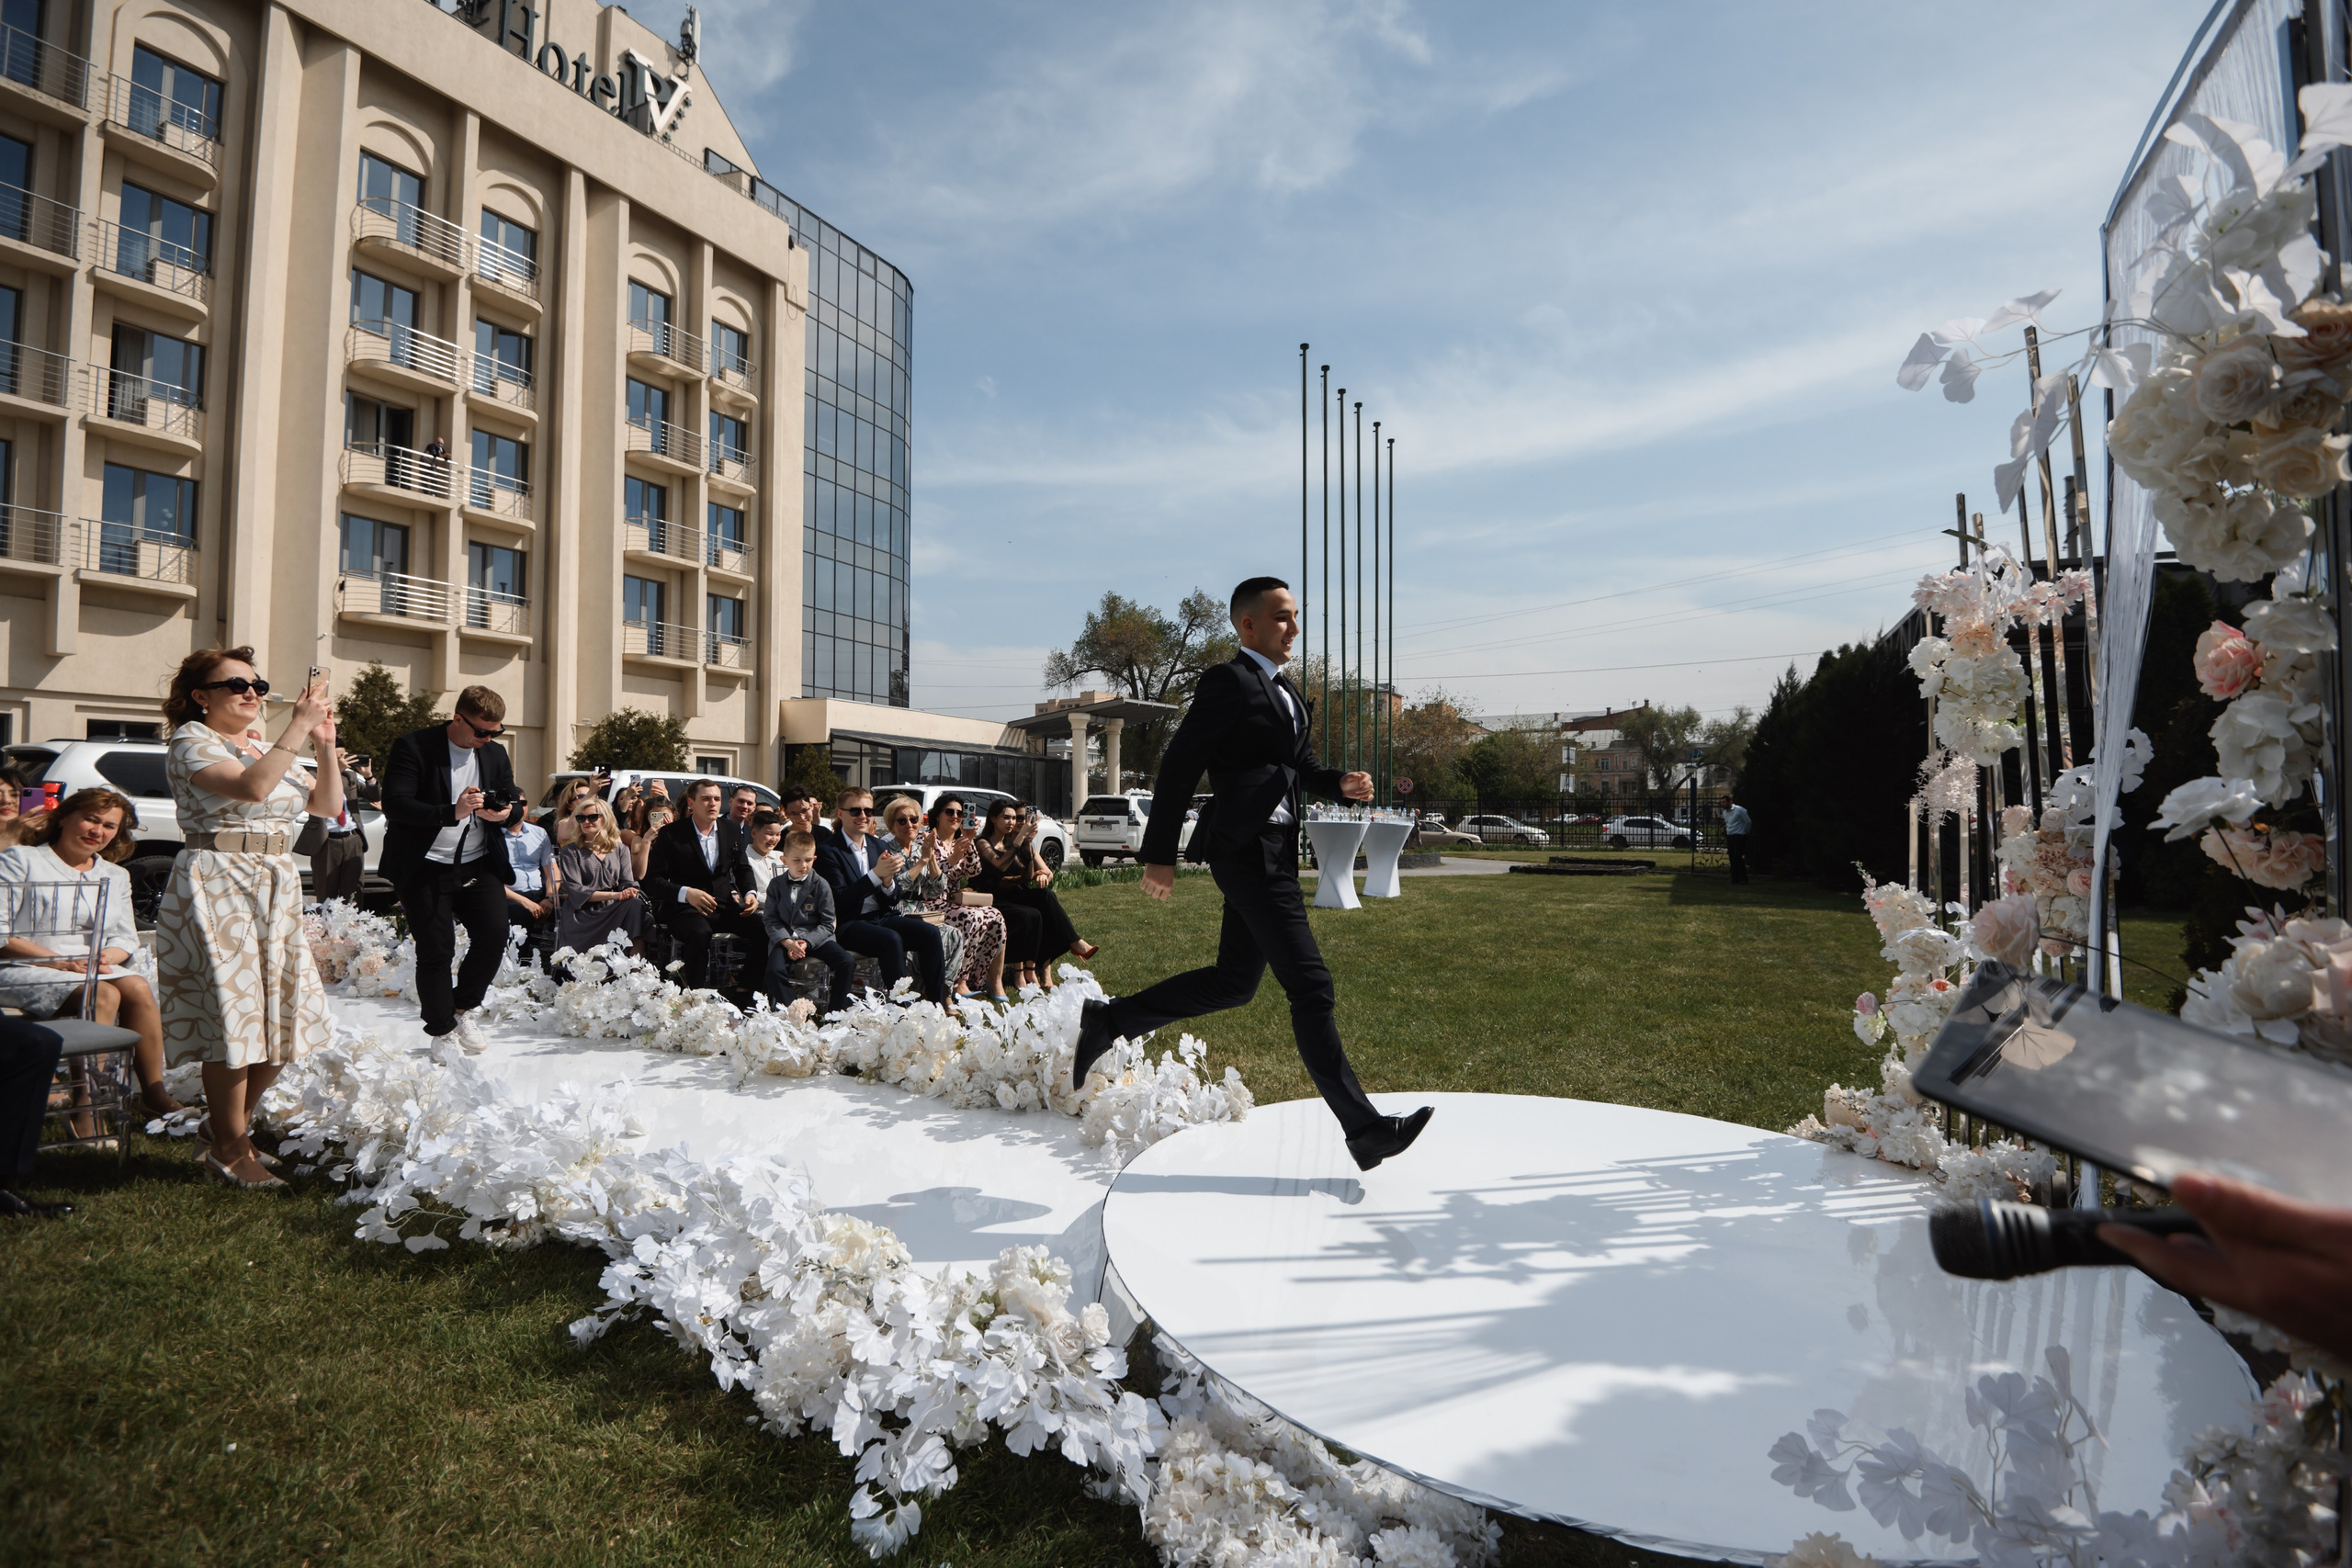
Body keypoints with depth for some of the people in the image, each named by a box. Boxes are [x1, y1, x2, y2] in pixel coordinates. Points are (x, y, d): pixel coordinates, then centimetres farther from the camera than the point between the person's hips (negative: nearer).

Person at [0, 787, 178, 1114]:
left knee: (137, 987, -29)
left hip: (94, 969, 5)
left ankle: (154, 1091, -24)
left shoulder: (116, 876, 21)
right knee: (104, 995, -33)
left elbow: (126, 938, 14)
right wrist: (58, 962, -19)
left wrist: (106, 958, -11)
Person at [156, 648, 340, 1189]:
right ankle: (230, 1149, 6)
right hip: (218, 886, -7)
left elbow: (328, 806, 13)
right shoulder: (192, 741, -4)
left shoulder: (268, 746, 18)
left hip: (276, 889, 8)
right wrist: (297, 729, -20)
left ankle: (224, 1126, 25)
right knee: (235, 1014, -7)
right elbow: (252, 787, -23)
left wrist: (325, 744, 2)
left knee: (283, 1017, 8)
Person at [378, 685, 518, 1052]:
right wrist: (452, 812, -31)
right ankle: (441, 1032, 14)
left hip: (479, 866, 4)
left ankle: (462, 1008, 16)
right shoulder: (414, 747, -9)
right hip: (426, 869, -4)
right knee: (435, 952, -1)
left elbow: (513, 803, 16)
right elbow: (394, 804, -18)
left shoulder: (495, 753, 9)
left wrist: (504, 812, -9)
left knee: (494, 935, -7)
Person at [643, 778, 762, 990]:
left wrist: (750, 893, 0)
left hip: (726, 905, 5)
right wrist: (686, 893, -28)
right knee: (699, 934, -38)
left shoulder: (731, 831, 9)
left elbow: (742, 869, 22)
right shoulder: (670, 834, -5)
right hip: (685, 908, -5)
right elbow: (653, 881, -9)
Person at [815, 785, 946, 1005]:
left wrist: (888, 881, -12)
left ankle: (937, 1004, -16)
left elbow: (893, 901, 12)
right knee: (892, 940, -34)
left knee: (931, 933, -19)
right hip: (848, 923, -6)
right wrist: (876, 875, -21)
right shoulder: (828, 850, -3)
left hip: (883, 917, 6)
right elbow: (839, 901, -14)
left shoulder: (880, 846, 15)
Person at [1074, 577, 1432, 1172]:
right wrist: (1159, 854, -12)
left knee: (1234, 980, 17)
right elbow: (1179, 766, -11)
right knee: (1310, 986, -8)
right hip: (1247, 849, -10)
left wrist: (1341, 783, 0)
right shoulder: (1228, 680, -8)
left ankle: (1107, 1021, 28)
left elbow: (1304, 767, 23)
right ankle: (1364, 1128, -1)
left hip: (1274, 850, 10)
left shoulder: (1285, 693, 20)